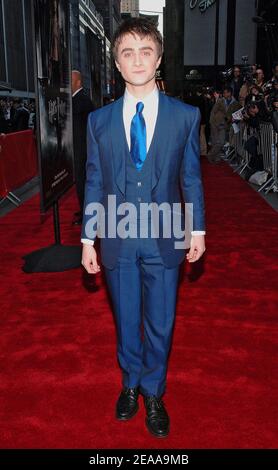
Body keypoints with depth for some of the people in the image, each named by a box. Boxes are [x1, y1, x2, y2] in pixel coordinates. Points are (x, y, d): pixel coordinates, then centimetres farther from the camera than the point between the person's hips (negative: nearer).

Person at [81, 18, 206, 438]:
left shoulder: (185, 116, -2)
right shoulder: (99, 120, 1)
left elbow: (191, 177, 3)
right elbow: (94, 182, 3)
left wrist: (198, 230, 4)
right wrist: (88, 238, 2)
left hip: (164, 240, -1)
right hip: (117, 241, 1)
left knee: (160, 325, 11)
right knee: (126, 322, 17)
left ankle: (153, 393, 36)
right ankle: (131, 382, 43)